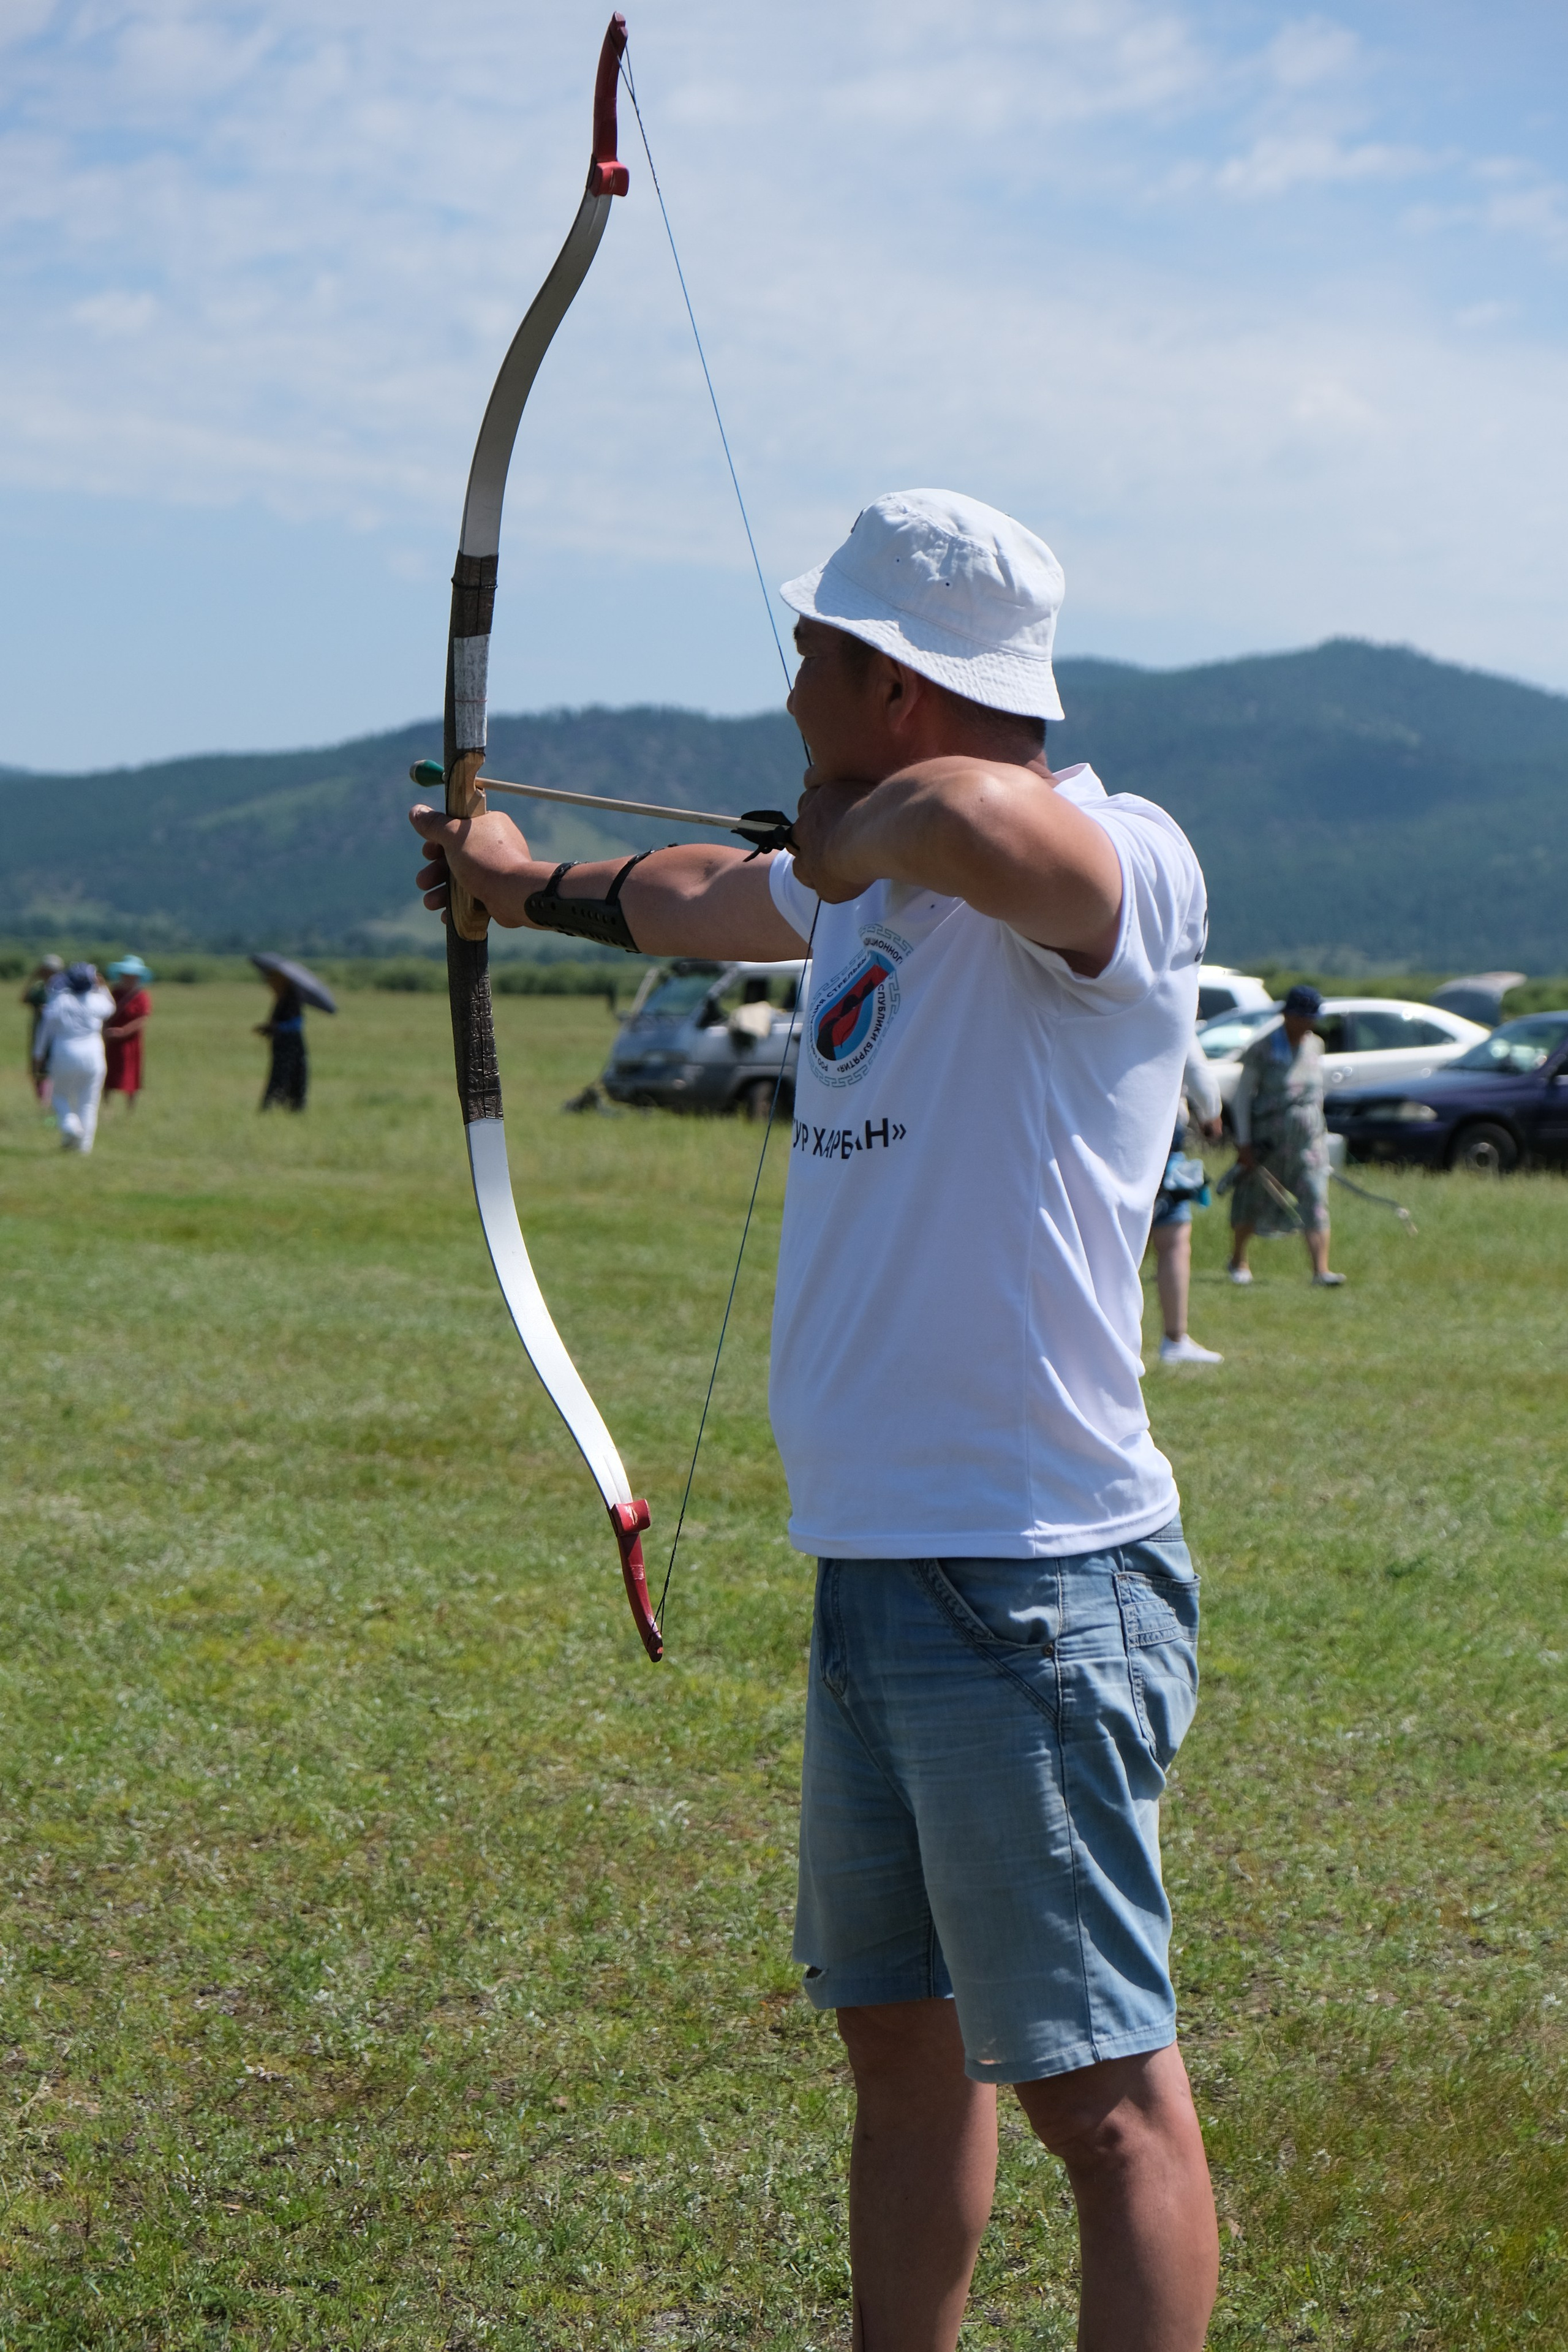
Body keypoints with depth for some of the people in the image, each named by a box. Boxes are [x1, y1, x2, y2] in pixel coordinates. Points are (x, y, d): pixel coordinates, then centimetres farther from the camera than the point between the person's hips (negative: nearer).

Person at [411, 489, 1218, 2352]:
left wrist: (847, 820, -18)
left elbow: (964, 818, -40)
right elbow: (701, 900, 36)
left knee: (1102, 2089, -3)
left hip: (1031, 1587, -9)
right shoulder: (875, 881, 13)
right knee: (901, 2044, 18)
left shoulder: (1120, 873, -15)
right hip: (875, 1572, 9)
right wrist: (537, 885, 53)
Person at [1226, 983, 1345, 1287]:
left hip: (1308, 1136, 3)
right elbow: (1241, 1096, -6)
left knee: (1315, 1200, -11)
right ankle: (1238, 1260, 32)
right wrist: (1243, 1142, -11)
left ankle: (1321, 1270, -18)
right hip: (1267, 1134, -3)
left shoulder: (1315, 1046, 7)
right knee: (1251, 1202, 10)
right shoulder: (1262, 1049, -9)